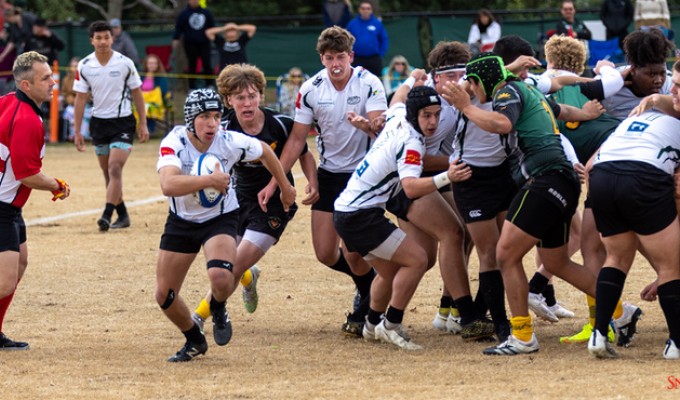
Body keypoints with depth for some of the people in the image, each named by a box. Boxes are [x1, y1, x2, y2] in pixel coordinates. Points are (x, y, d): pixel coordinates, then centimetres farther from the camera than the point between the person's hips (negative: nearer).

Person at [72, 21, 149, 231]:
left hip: (122, 122, -4)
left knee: (115, 168, -18)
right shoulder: (84, 66, -3)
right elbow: (80, 99, 2)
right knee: (108, 173, 10)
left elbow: (137, 94, 1)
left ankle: (107, 215, -23)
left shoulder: (125, 63, -8)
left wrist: (143, 124, -1)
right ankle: (122, 216, 23)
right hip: (98, 123, 4)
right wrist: (77, 131, 1)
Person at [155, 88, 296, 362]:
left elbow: (265, 152, 3)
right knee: (164, 296, 1)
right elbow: (168, 185, -44)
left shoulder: (230, 142, -20)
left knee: (220, 277, -30)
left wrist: (285, 188, 15)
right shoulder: (173, 143, -25)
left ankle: (218, 310, 8)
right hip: (182, 222, 1)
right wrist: (210, 180, -48)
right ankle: (194, 340, 31)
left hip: (220, 218, -1)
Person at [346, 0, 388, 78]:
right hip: (357, 60, 0)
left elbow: (384, 40, 7)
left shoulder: (378, 24, 1)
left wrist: (381, 54, 0)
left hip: (374, 60, 0)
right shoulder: (352, 24, 1)